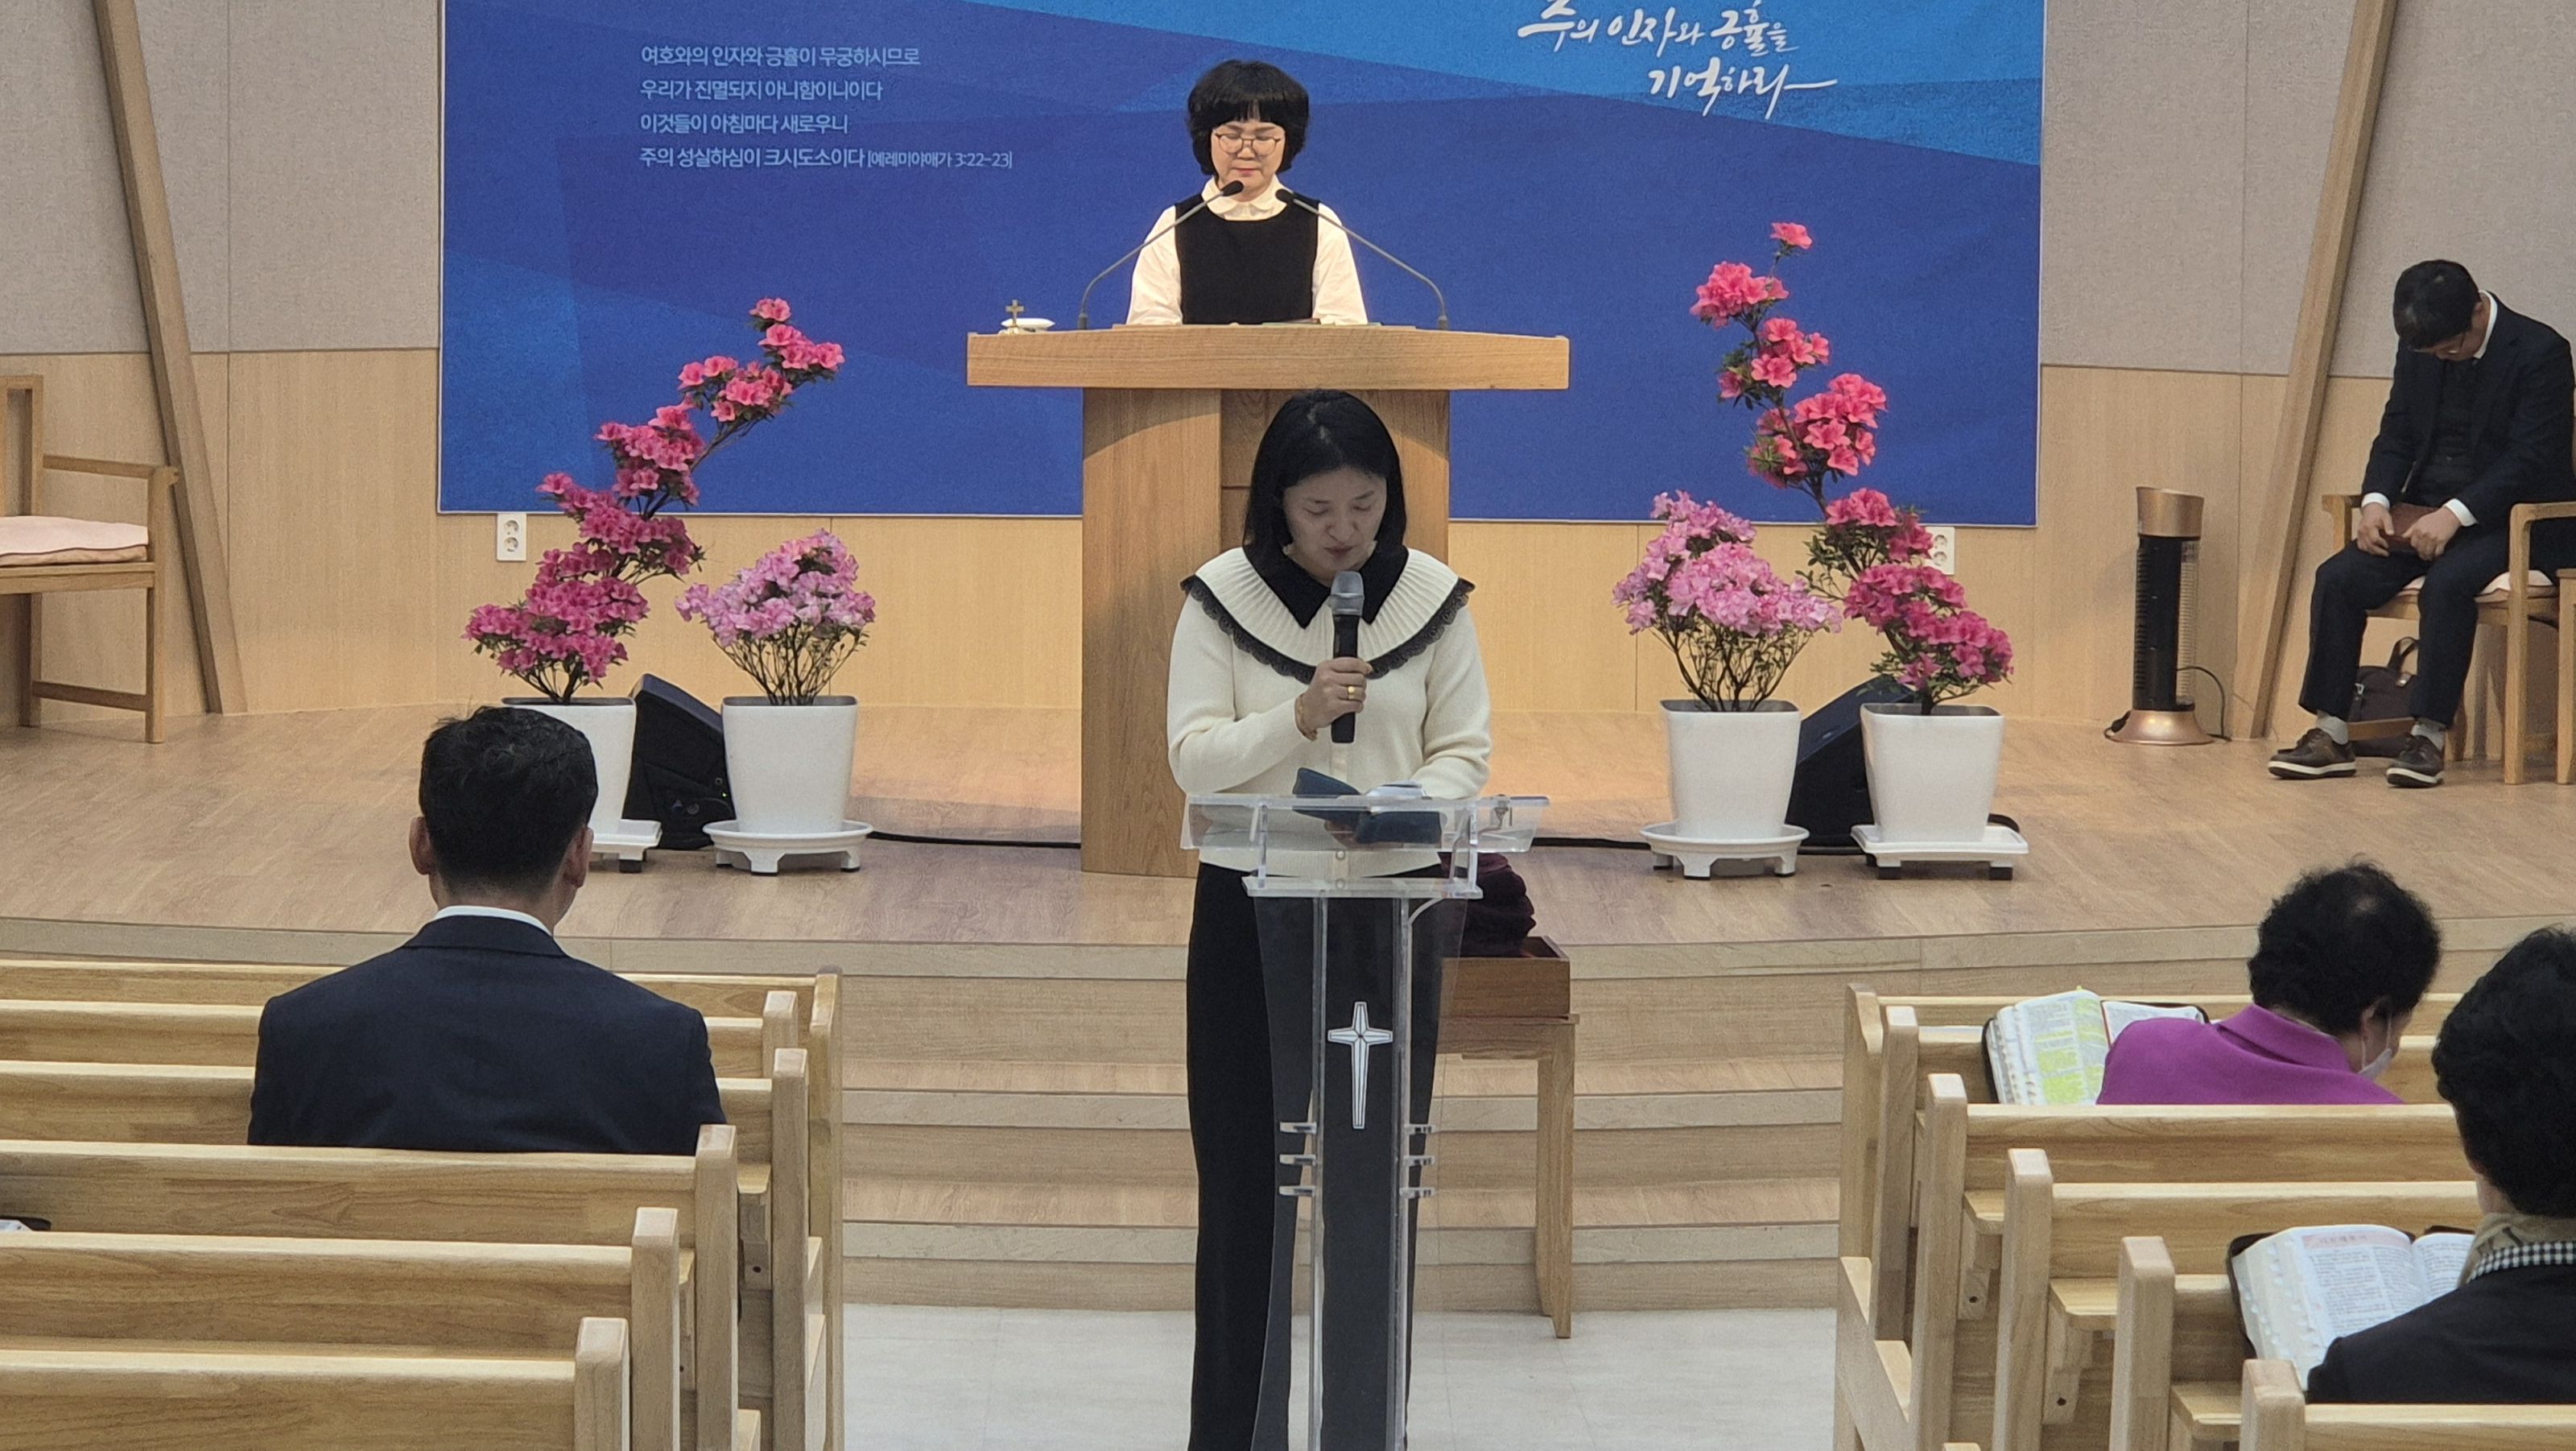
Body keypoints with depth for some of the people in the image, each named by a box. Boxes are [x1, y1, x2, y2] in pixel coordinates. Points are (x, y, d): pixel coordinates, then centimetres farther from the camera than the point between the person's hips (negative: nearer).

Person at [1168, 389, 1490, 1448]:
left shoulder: (1432, 595, 1)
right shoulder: (1224, 594, -2)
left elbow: (1464, 754, -1)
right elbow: (1192, 756, -7)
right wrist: (1299, 718, -23)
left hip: (1391, 904, 1)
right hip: (1251, 906, -1)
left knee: (1375, 1177, 4)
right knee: (1246, 1170, 2)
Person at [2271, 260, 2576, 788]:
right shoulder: (2419, 351, 6)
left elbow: (2529, 458, -18)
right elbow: (2397, 434, 12)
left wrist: (2455, 514, -27)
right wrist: (2376, 501, -8)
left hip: (2514, 521, -6)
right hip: (2425, 513, 6)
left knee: (2447, 583, -35)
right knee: (2338, 579, -17)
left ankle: (2430, 735, -28)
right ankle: (2330, 734, -13)